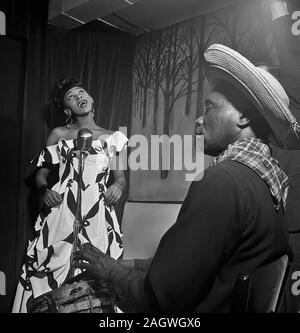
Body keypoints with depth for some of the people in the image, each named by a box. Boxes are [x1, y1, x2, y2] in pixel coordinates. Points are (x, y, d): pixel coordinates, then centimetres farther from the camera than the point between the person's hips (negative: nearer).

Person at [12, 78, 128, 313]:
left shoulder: (112, 137, 12)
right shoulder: (59, 135, 10)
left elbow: (120, 176, 15)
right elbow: (41, 173, 12)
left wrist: (118, 186, -7)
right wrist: (45, 190, -7)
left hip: (98, 214, 1)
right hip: (62, 212, 0)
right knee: (49, 271, -4)